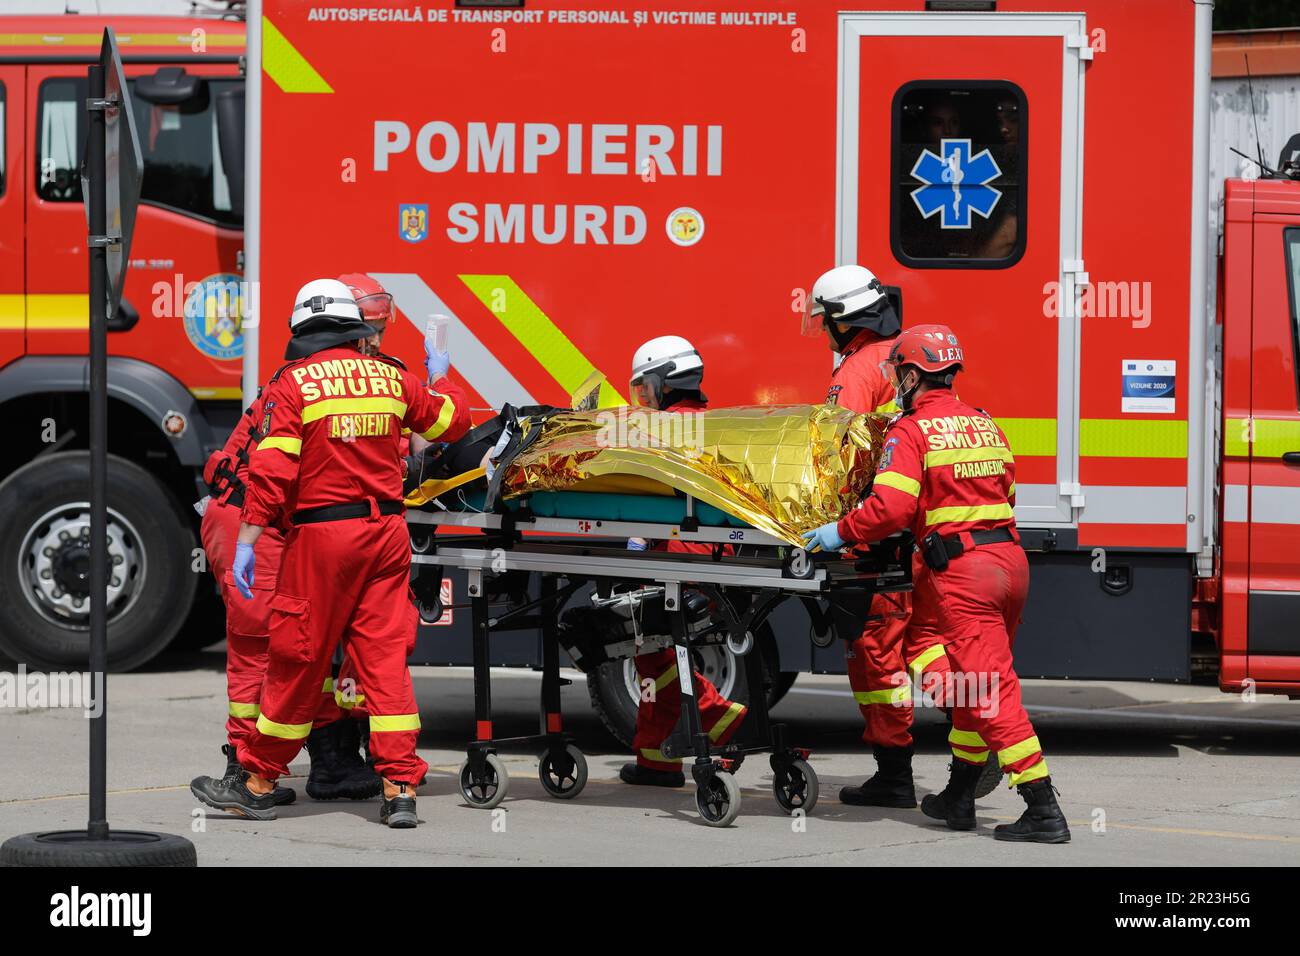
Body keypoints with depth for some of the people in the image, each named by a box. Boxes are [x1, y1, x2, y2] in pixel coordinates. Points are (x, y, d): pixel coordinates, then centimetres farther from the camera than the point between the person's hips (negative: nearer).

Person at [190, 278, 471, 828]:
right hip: (385, 533, 4)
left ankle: (257, 785, 14)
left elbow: (271, 469, -13)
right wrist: (440, 377, 40)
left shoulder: (293, 385, -6)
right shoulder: (392, 378, 6)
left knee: (297, 659, 3)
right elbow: (452, 421, 21)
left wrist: (247, 541, -12)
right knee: (385, 658, 4)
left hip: (321, 534, -3)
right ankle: (400, 792, 0)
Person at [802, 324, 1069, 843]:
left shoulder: (911, 431, -7)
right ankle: (959, 796, 28)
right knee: (974, 680, 19)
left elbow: (891, 507, -17)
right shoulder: (984, 424, 16)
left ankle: (1043, 810, -11)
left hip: (962, 568, -8)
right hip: (1010, 559, 8)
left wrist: (840, 532, -4)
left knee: (990, 690, -7)